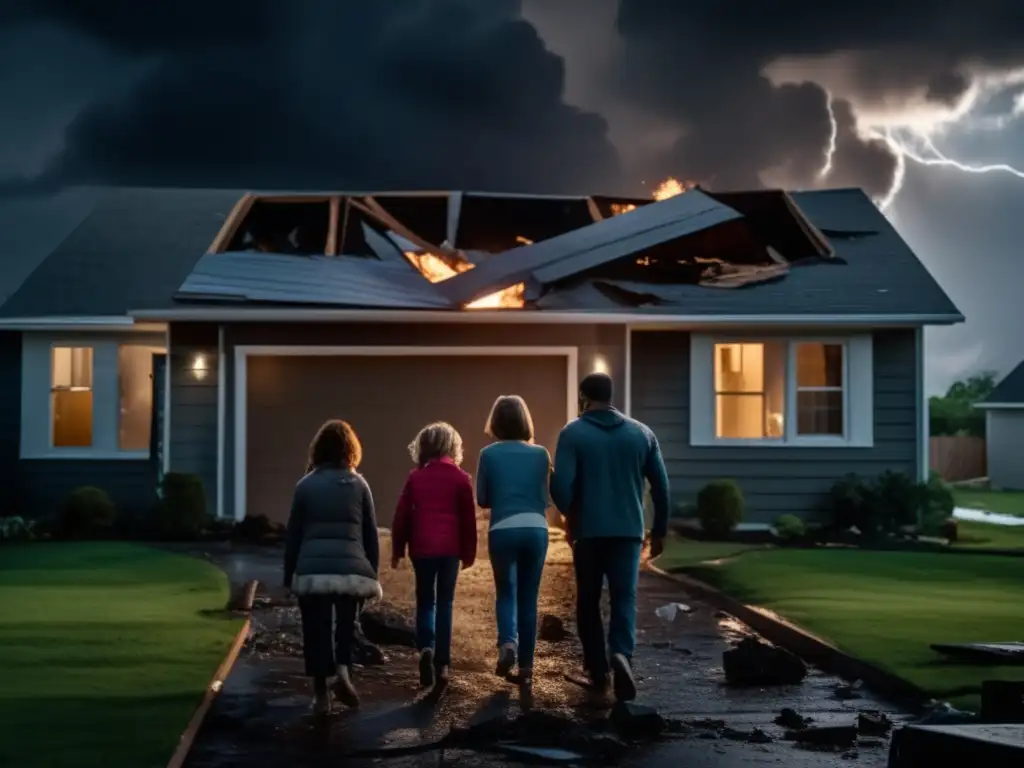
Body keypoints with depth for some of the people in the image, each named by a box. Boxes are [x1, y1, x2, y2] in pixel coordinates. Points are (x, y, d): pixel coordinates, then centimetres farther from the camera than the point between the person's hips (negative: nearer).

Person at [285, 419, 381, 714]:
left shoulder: (306, 485, 7)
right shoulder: (359, 484, 8)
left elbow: (293, 535, 8)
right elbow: (370, 535, 9)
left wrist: (289, 576, 14)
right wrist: (373, 576, 15)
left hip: (312, 570, 0)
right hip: (351, 570, 1)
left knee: (315, 632, 8)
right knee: (345, 626, 17)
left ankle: (321, 695, 7)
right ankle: (343, 672, -7)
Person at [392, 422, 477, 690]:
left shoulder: (415, 477, 2)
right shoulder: (460, 478, 0)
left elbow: (402, 517, 3)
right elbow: (468, 519, 1)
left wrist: (397, 550, 11)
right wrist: (468, 553, 9)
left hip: (422, 548, 1)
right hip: (450, 548, 0)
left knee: (425, 601, 13)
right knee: (445, 603, 9)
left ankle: (426, 648, -12)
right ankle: (442, 663, 5)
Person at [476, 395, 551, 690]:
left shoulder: (489, 454, 0)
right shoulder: (540, 454, 4)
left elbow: (482, 499, 6)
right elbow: (545, 498, 8)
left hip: (503, 530, -1)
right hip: (536, 530, 1)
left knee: (506, 593, 11)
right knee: (528, 598, 10)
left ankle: (507, 643, -17)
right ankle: (526, 667, 11)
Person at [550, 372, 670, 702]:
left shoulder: (573, 433, -4)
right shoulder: (641, 433, 6)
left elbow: (561, 485, -13)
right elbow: (661, 486, 6)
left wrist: (571, 516, 7)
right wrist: (659, 530, 15)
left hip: (589, 530, -2)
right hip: (629, 530, 2)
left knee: (588, 600, 13)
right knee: (624, 598, 0)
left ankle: (597, 669, 16)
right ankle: (622, 654, -25)